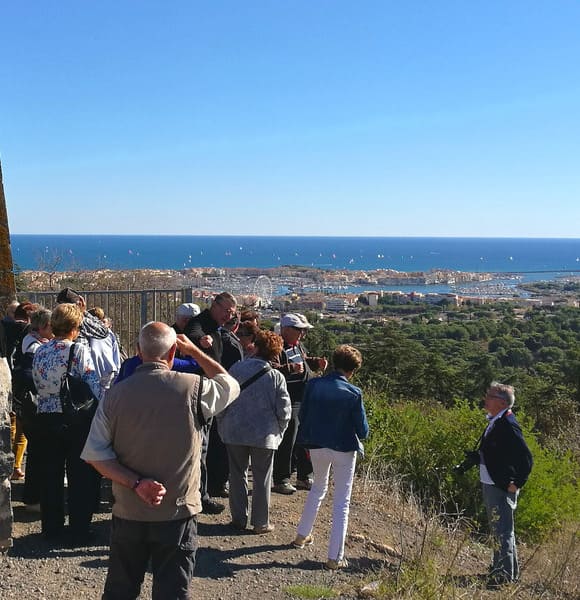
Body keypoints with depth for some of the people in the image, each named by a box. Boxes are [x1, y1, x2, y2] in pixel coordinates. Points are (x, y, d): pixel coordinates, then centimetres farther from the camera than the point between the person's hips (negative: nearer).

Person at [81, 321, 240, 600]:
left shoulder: (116, 393, -6)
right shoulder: (193, 388, -13)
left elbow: (94, 454, -7)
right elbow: (230, 385, 8)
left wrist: (136, 482, -11)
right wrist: (194, 350, 14)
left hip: (128, 514, 3)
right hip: (177, 514, -2)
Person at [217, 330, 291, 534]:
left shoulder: (236, 369, -6)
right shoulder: (276, 376, -9)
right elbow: (284, 410, -7)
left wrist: (222, 425, 12)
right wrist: (278, 432, 9)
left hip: (234, 432, 2)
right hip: (264, 434, -1)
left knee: (237, 475, 15)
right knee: (262, 479, 10)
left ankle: (239, 519, 21)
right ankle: (261, 522, 17)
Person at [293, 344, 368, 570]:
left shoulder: (314, 385, -7)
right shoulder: (353, 393, -17)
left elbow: (302, 416, 1)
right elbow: (363, 430, -12)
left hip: (317, 446, 4)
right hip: (344, 449, -4)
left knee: (318, 487, 29)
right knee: (341, 503, 8)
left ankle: (302, 535, 38)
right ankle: (335, 557, 9)